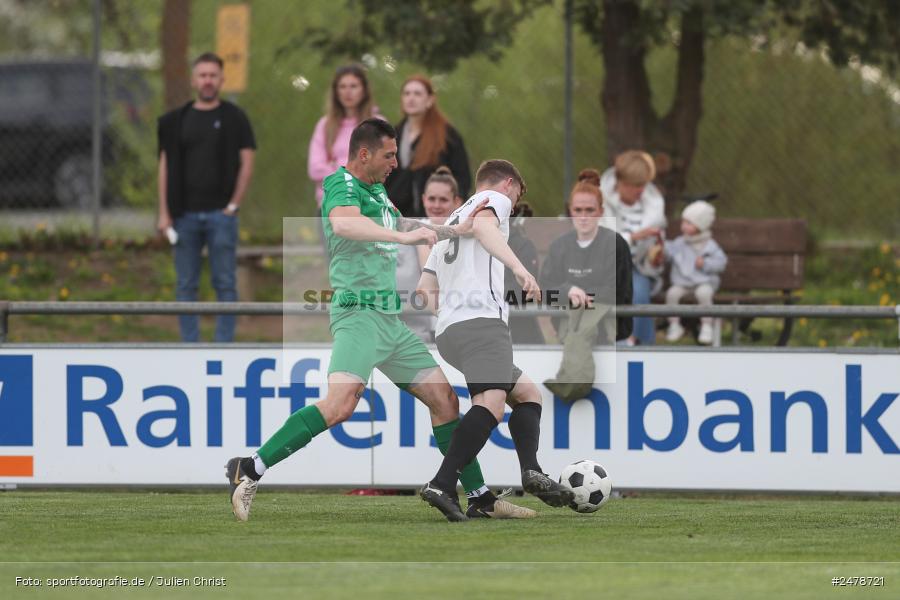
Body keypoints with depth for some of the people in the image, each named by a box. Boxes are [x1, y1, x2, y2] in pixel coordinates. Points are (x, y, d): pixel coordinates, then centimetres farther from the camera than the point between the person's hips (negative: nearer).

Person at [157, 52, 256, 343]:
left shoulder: (234, 119, 2)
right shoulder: (176, 121, 8)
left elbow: (246, 164, 0)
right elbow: (165, 166, 8)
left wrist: (233, 206, -7)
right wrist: (164, 213, 1)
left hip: (220, 213, -2)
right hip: (185, 215, 2)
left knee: (225, 284, -1)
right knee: (186, 286, 4)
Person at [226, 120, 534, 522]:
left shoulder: (377, 192, 19)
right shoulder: (342, 186, -11)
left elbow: (403, 228, 38)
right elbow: (343, 223, -34)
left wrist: (454, 231, 43)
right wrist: (403, 236, -40)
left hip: (391, 321, 10)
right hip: (359, 313, -10)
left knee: (444, 399, 8)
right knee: (341, 404, -26)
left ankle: (480, 498, 14)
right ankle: (250, 470, -25)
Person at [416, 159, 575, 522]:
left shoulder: (452, 221, 33)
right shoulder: (494, 199, 10)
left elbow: (425, 288, 29)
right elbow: (483, 226, -16)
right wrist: (518, 266, -28)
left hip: (448, 330, 9)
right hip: (481, 319, -9)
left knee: (527, 393, 19)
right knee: (491, 404, -23)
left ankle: (531, 471, -2)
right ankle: (442, 485, -38)